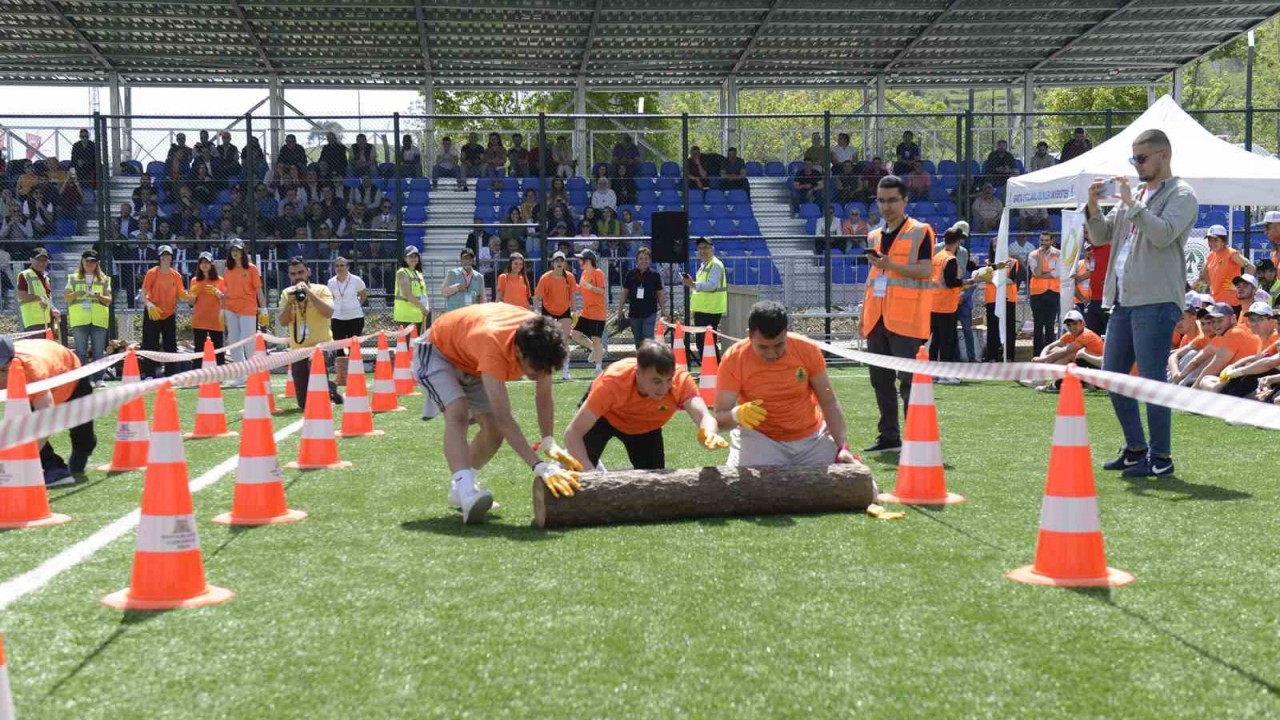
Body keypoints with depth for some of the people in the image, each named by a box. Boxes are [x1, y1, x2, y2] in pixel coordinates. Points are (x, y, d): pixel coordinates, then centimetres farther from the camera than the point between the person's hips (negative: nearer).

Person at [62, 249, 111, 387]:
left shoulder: (104, 279, 13)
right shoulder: (73, 278, 13)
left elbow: (109, 300, 8)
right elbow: (66, 297, 7)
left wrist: (100, 297, -13)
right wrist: (76, 294, -13)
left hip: (99, 320, 0)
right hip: (79, 320, 0)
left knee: (98, 351, 0)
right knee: (81, 351, -1)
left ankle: (98, 379, 3)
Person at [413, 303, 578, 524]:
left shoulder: (540, 340, -28)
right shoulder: (494, 344, -46)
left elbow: (544, 396, -16)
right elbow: (504, 417, -50)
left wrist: (549, 442, -32)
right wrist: (540, 467, -56)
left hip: (474, 362, 7)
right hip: (438, 352, -7)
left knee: (494, 428, -1)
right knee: (458, 414, -31)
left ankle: (459, 489, 19)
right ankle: (466, 493, -42)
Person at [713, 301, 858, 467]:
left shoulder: (808, 349, -13)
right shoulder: (733, 358, -17)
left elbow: (829, 403, -4)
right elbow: (720, 417, -18)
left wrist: (843, 447, -14)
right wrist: (736, 415, -40)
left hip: (812, 439, 2)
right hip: (760, 439, -2)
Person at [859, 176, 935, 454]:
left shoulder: (920, 232, -2)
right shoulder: (874, 236, 18)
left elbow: (926, 270, -12)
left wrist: (892, 265, -23)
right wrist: (864, 314, 17)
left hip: (905, 319, -7)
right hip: (877, 318, 7)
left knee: (908, 380, -9)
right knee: (880, 379, 9)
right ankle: (888, 436, 17)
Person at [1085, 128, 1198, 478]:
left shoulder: (1180, 195, -3)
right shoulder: (1136, 195, 20)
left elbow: (1163, 234, -20)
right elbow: (1100, 237, 19)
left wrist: (1131, 203, -17)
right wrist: (1093, 207, 2)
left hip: (1156, 302, -8)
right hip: (1124, 301, 8)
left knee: (1152, 380, -7)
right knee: (1112, 377, 11)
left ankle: (1161, 457, 1)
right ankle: (1136, 449, 23)